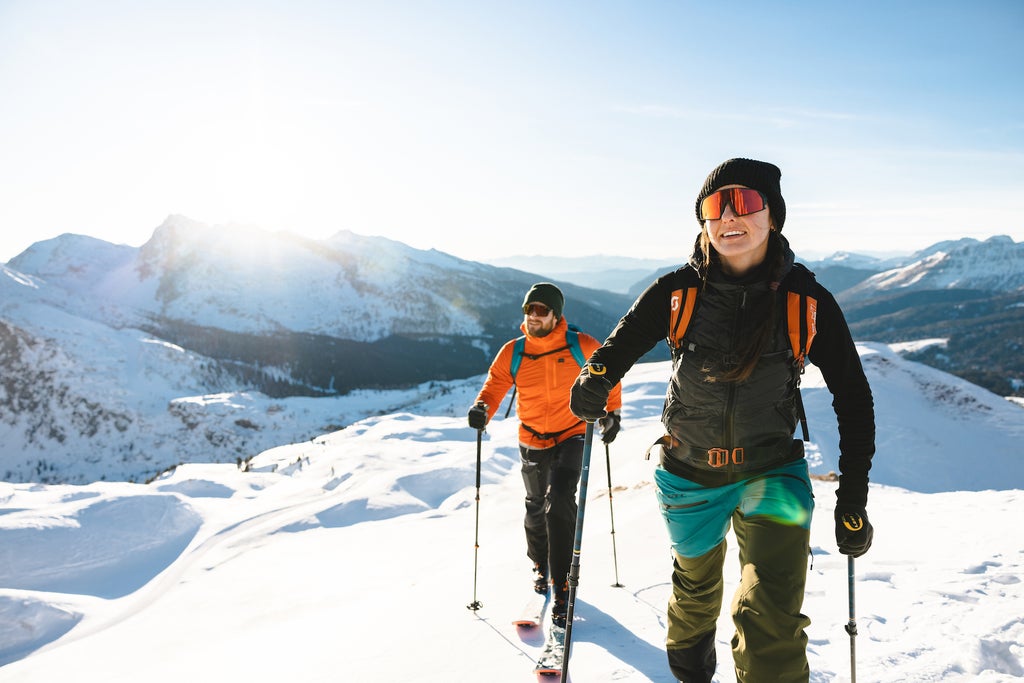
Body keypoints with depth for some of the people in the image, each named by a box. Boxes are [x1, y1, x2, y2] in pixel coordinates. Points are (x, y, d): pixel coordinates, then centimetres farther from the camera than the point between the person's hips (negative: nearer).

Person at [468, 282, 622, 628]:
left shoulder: (581, 346, -11)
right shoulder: (512, 353, -7)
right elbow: (494, 385, -4)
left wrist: (612, 412, 6)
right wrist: (482, 409, -25)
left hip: (571, 438, -3)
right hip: (532, 443, 3)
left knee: (559, 504, -19)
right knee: (536, 508, 18)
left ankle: (562, 586, -7)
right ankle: (541, 565, 45)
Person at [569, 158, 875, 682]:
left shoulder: (807, 300, -13)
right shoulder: (679, 291, -12)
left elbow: (853, 397, -4)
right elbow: (623, 342, -1)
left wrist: (852, 500, -6)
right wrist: (596, 377, -26)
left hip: (771, 472, -1)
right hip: (689, 472, 2)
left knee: (770, 620, -19)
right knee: (696, 584, 26)